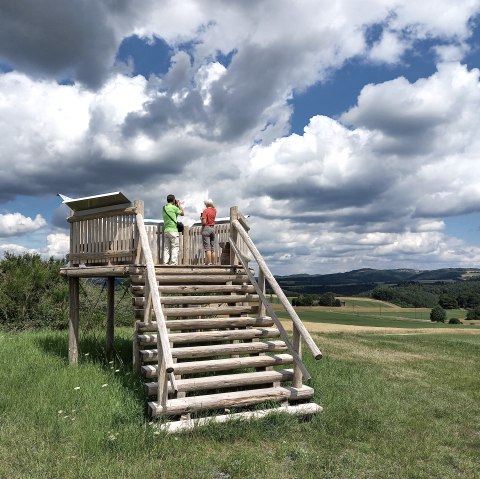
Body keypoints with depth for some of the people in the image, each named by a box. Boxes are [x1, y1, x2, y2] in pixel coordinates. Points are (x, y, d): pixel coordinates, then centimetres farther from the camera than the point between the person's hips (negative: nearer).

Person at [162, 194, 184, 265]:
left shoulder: (164, 208, 12)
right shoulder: (173, 207, -9)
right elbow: (182, 213, 4)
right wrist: (179, 205, 15)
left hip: (166, 230, 7)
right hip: (173, 230, -7)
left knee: (166, 248, 7)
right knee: (175, 248, -4)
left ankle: (165, 263, 3)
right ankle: (173, 263, -8)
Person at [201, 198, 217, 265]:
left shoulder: (205, 211, -11)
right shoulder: (214, 210, 7)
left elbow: (204, 222, -18)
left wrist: (201, 218, 1)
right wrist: (212, 204, 23)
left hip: (206, 228, -6)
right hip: (213, 228, 6)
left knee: (207, 248, -8)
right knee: (213, 248, 9)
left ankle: (209, 263, -13)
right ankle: (213, 263, 10)